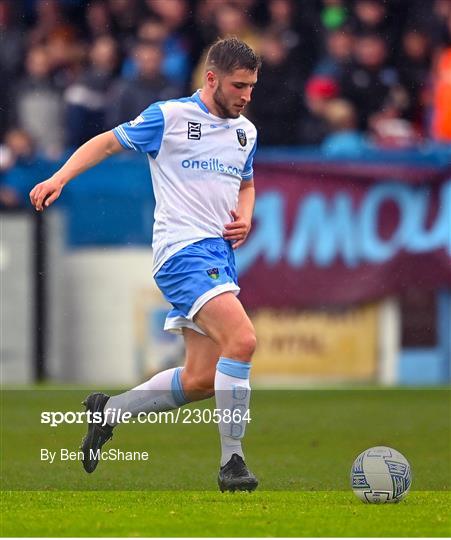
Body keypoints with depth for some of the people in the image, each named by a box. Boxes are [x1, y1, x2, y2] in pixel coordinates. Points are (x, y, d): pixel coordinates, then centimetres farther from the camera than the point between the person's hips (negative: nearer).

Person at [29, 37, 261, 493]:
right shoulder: (169, 117, -4)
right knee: (242, 340, -26)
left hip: (220, 254, 8)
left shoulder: (246, 131, 15)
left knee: (200, 380, 6)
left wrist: (244, 218, 9)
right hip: (184, 249, -8)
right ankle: (231, 463, -21)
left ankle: (109, 410, 27)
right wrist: (60, 178, -8)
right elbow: (108, 142, 4)